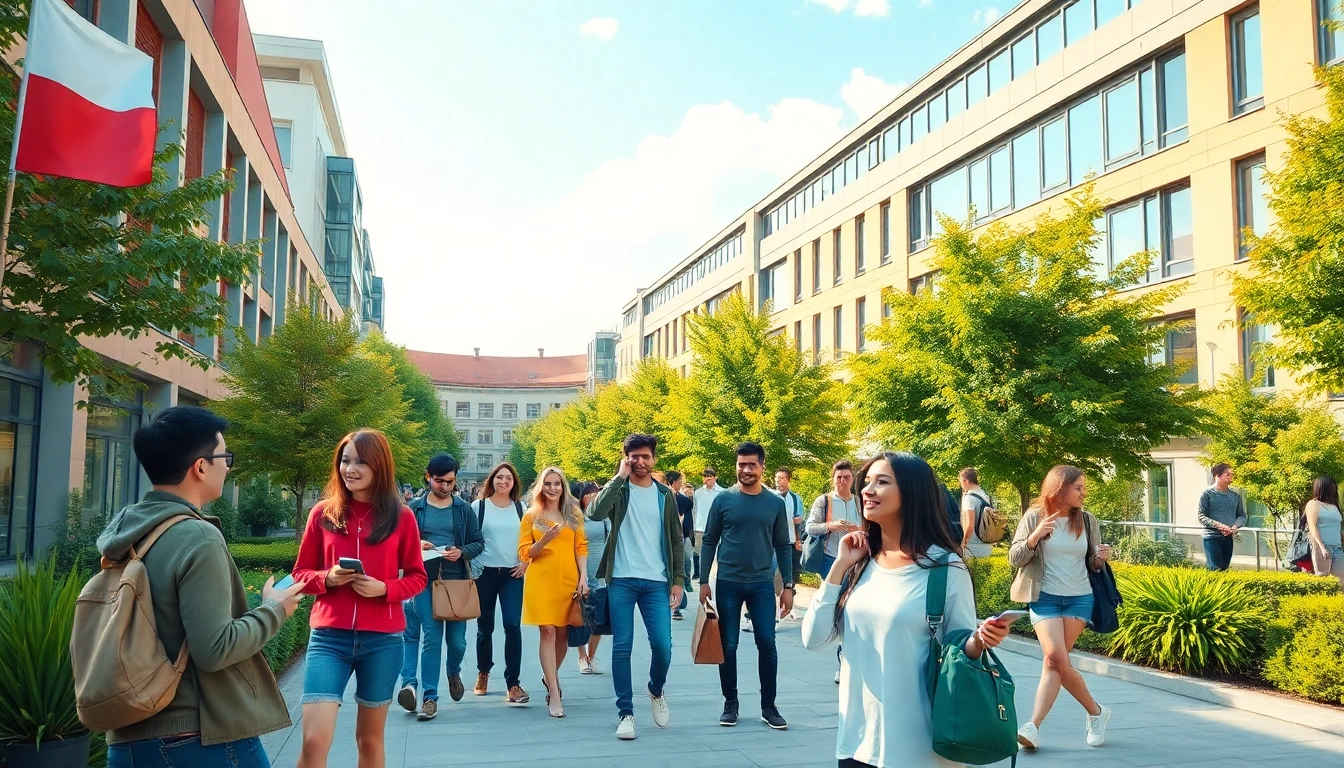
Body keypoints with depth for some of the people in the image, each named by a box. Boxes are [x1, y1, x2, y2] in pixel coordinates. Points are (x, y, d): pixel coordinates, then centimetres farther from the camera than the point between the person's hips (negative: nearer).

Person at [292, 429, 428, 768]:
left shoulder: (401, 517, 0)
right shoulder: (323, 513, 2)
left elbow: (417, 578, 5)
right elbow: (301, 573, 9)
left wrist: (384, 588, -13)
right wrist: (327, 579, -12)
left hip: (382, 640, 0)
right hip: (329, 636, 0)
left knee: (370, 737, 13)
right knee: (314, 740, -11)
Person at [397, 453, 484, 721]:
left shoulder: (464, 509, 7)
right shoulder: (415, 507, 4)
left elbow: (478, 542, 8)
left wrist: (462, 552, -12)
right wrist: (416, 545, -13)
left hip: (456, 580, 1)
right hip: (425, 580, -1)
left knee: (457, 639, 6)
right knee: (432, 637, -4)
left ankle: (453, 671, 39)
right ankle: (430, 697, 6)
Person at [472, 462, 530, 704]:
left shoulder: (521, 508, 7)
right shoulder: (479, 506, 0)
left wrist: (526, 562, -1)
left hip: (513, 574, 1)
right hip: (485, 573, -1)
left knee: (513, 626, -10)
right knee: (485, 627, 9)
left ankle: (513, 683, -6)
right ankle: (483, 673, 31)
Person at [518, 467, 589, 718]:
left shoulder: (573, 515, 9)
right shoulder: (531, 516, 4)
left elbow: (581, 548, 6)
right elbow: (524, 553, 1)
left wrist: (583, 577, -4)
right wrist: (544, 540, -17)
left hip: (569, 580, 2)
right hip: (541, 581, -2)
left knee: (563, 633, 8)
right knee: (548, 631, -8)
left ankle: (550, 676, 33)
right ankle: (554, 695, -7)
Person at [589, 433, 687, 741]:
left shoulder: (665, 494, 8)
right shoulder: (618, 490, 1)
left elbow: (676, 540, 10)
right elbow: (596, 513, -20)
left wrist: (678, 580, 3)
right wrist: (619, 476, -16)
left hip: (656, 582, 2)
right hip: (621, 581, -1)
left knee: (662, 645, -4)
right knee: (622, 648, 0)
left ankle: (656, 691, 26)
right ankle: (626, 713, 10)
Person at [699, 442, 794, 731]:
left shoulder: (775, 503, 2)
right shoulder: (723, 499, -1)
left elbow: (783, 546, 6)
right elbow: (709, 541, 3)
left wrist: (788, 585, 2)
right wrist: (704, 580, -2)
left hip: (762, 584, 1)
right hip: (728, 583, 0)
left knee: (767, 644, 0)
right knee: (728, 645, 5)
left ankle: (768, 706, 12)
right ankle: (730, 703, 18)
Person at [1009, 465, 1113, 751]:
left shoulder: (1087, 521, 3)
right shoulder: (1034, 517, -5)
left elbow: (1091, 564, 12)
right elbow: (1014, 559, -4)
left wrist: (1101, 558, -11)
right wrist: (1034, 537, -21)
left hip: (1079, 599, 1)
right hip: (1044, 598, -1)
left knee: (1054, 660, -6)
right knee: (1057, 659, -14)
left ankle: (1034, 726, -5)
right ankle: (1096, 712, 5)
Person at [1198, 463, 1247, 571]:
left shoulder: (1235, 495, 10)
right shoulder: (1208, 493, -4)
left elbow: (1242, 516, 15)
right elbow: (1201, 517, -7)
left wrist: (1235, 526, -6)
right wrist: (1219, 525, -20)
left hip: (1229, 538, 5)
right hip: (1212, 538, -5)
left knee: (1224, 568, 6)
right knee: (1215, 569, -12)